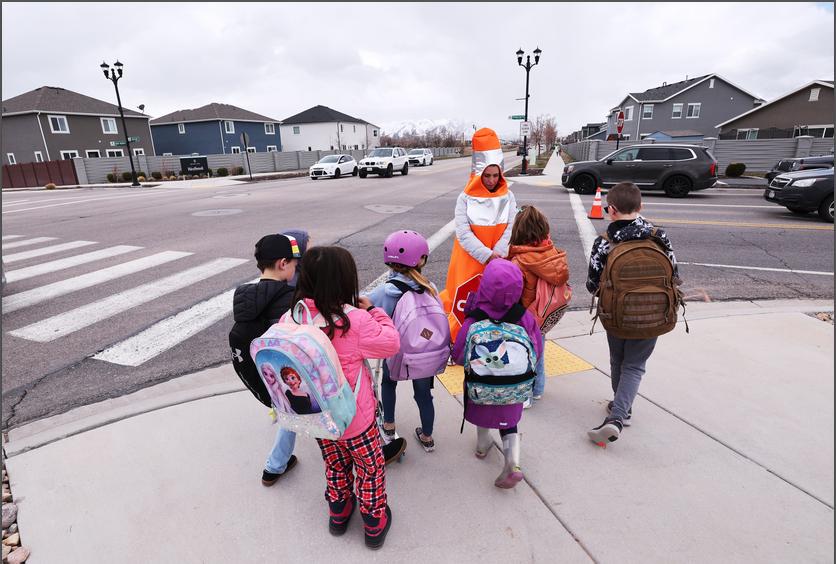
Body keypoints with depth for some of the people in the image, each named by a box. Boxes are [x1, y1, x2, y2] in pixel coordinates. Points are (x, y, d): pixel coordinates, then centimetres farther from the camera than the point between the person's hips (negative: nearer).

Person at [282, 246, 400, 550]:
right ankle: (374, 525, 38)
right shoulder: (355, 319, -28)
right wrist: (373, 311, -6)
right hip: (354, 417, -4)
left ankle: (338, 515, 49)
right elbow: (390, 344, -14)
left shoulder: (290, 319, -14)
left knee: (335, 465, 30)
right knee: (370, 468, 21)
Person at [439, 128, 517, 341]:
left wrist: (496, 256, -19)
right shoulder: (466, 198, -7)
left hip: (497, 262, 2)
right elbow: (463, 233, -14)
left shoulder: (508, 197, 0)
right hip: (470, 262, -1)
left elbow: (510, 230, -5)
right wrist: (487, 255, -22)